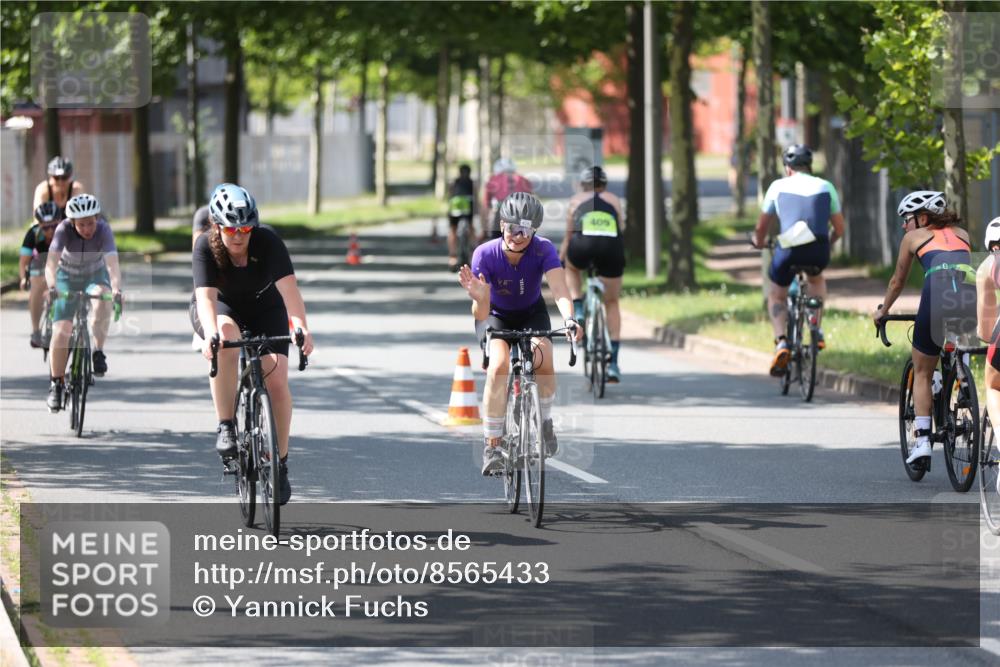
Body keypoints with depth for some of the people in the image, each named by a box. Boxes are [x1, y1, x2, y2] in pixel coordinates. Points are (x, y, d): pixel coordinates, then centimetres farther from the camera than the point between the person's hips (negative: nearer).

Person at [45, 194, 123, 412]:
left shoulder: (103, 230, -28)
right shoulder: (64, 230, -28)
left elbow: (112, 263, -40)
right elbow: (51, 263, -38)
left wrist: (116, 289, -57)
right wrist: (52, 286, -57)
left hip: (95, 275, 0)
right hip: (68, 277, 0)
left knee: (103, 300, -35)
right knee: (61, 331, -11)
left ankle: (98, 352, -23)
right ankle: (56, 384, 1)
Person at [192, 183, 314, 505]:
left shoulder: (268, 242, -27)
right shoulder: (206, 247, -26)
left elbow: (289, 288, -38)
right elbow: (206, 297, -37)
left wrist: (301, 327, -54)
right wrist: (211, 335, -56)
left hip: (265, 311, 1)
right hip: (222, 309, -1)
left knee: (276, 381, -17)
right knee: (226, 338, -37)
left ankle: (280, 463, 0)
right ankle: (225, 427, -27)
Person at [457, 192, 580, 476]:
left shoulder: (544, 250, -28)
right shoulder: (485, 254, -30)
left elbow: (559, 289, -41)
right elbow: (481, 314, -31)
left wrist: (569, 319, -60)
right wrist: (478, 297, -54)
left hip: (531, 313, 1)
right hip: (496, 315, -1)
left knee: (543, 359, -26)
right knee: (499, 364, -28)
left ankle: (545, 420, 5)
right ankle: (492, 445, -18)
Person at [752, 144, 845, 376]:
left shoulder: (779, 186, 11)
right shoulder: (826, 187, 14)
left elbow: (761, 227, 17)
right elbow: (839, 229, 17)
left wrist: (758, 242, 40)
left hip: (789, 250, -2)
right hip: (819, 252, 2)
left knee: (776, 295, 21)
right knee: (817, 278, 37)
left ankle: (780, 342, -4)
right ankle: (817, 330, 20)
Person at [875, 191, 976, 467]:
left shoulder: (914, 237, 21)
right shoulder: (962, 234, 29)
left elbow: (897, 282, 30)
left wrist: (882, 310, 46)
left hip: (937, 299, -2)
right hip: (973, 298, 2)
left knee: (922, 373, 14)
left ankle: (922, 439, 4)